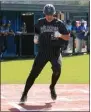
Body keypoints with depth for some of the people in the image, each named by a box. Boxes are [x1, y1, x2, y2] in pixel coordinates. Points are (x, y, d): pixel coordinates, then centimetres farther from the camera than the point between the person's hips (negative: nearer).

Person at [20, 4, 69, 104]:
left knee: (57, 69, -22)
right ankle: (24, 94, 4)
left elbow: (67, 37, 2)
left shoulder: (59, 23, 2)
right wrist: (35, 38, -4)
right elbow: (35, 33, 18)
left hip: (55, 51, -1)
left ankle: (52, 88, 7)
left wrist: (60, 35, -18)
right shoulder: (40, 22, 5)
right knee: (34, 73, -6)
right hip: (43, 52, 1)